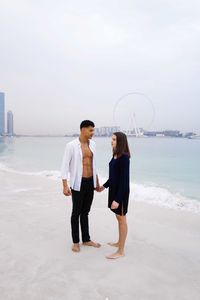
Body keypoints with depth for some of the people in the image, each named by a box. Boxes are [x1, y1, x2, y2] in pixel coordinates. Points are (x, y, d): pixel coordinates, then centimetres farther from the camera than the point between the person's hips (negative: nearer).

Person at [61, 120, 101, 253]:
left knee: (85, 212, 17)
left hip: (90, 182, 5)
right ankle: (76, 242, 23)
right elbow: (65, 166, -12)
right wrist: (65, 185, -19)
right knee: (76, 213, 8)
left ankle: (86, 239, 30)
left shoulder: (92, 144, 6)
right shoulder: (71, 145, -12)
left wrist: (97, 182, 17)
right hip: (78, 183, -5)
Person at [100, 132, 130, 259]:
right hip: (114, 189, 9)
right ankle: (120, 242, 38)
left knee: (122, 219, 4)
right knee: (119, 218, 21)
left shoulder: (124, 158, -20)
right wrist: (105, 186, 25)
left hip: (121, 192, -8)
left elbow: (124, 180, -22)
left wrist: (117, 199, -23)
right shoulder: (115, 155, 5)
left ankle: (121, 251, 17)